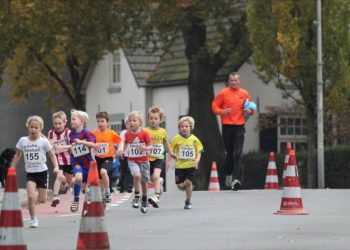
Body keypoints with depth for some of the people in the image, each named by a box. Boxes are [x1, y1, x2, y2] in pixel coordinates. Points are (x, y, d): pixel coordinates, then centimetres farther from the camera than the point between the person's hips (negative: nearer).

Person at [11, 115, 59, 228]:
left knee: (42, 200, 1)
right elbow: (17, 155, 12)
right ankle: (33, 219, -2)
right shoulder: (23, 140, -2)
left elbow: (52, 155, -1)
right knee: (31, 196, -18)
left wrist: (56, 166, -15)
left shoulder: (44, 141, -8)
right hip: (30, 173, 1)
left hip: (42, 172, -1)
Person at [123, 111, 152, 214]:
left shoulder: (144, 133, -9)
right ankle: (136, 197, -14)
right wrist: (123, 151, -5)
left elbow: (150, 146, -6)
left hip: (144, 160, 0)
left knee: (144, 181, 9)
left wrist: (144, 148, -26)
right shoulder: (127, 134, -1)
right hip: (132, 160, 0)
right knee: (137, 175, -27)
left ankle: (144, 201, 32)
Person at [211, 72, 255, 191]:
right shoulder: (223, 93, 2)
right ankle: (228, 174, 31)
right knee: (229, 152, 9)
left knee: (238, 154, -10)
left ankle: (236, 179, -17)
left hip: (239, 127, 0)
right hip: (227, 126, 0)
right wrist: (222, 111, -15)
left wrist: (249, 111, -6)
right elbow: (214, 106, 4)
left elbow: (251, 108, 17)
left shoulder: (244, 93, 7)